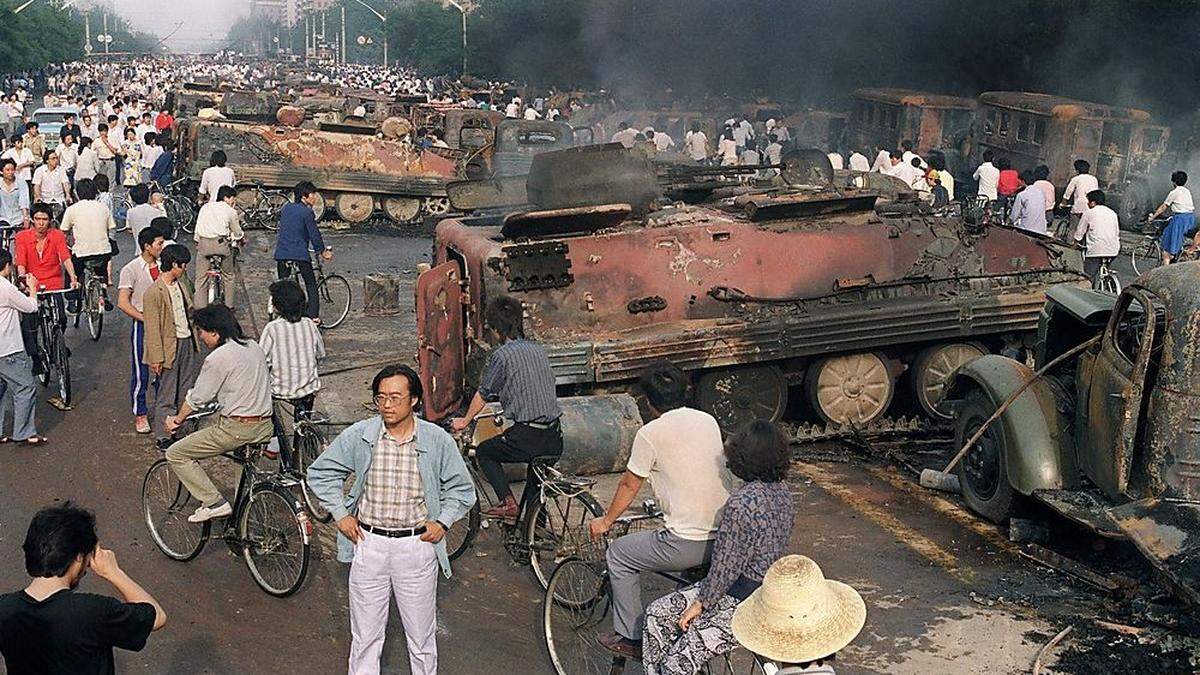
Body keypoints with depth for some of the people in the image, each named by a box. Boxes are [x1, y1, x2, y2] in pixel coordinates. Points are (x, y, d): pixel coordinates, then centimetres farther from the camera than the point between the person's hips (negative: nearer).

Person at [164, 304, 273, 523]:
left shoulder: (217, 358, -14)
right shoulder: (255, 347, 9)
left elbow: (197, 399, -5)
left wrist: (178, 419, 13)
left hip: (236, 429, -8)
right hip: (265, 428, 8)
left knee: (175, 454, 3)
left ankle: (213, 502, -2)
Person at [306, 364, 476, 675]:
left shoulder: (437, 440, -5)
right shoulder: (358, 436, -5)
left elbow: (462, 488, 8)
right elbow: (320, 472, 10)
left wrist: (442, 522, -4)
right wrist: (341, 515, 2)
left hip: (418, 546, 0)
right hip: (368, 544, 1)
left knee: (422, 635, 10)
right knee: (365, 636, 11)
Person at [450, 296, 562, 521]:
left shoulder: (502, 355, -5)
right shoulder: (538, 350, 15)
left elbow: (483, 395, 6)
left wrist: (465, 421, 25)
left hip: (527, 436, -6)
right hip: (555, 439, 6)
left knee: (484, 452, 19)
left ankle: (508, 503, 7)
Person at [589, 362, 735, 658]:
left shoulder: (650, 434, -9)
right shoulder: (708, 420, 9)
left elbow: (629, 485, 2)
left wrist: (606, 521, 20)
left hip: (687, 544, -6)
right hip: (727, 539, 7)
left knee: (618, 554, 15)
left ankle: (630, 637, 20)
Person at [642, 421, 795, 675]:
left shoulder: (742, 503, -27)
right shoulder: (781, 490, 2)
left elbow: (725, 567, -21)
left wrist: (701, 603, -5)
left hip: (743, 603, -10)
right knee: (657, 613, 12)